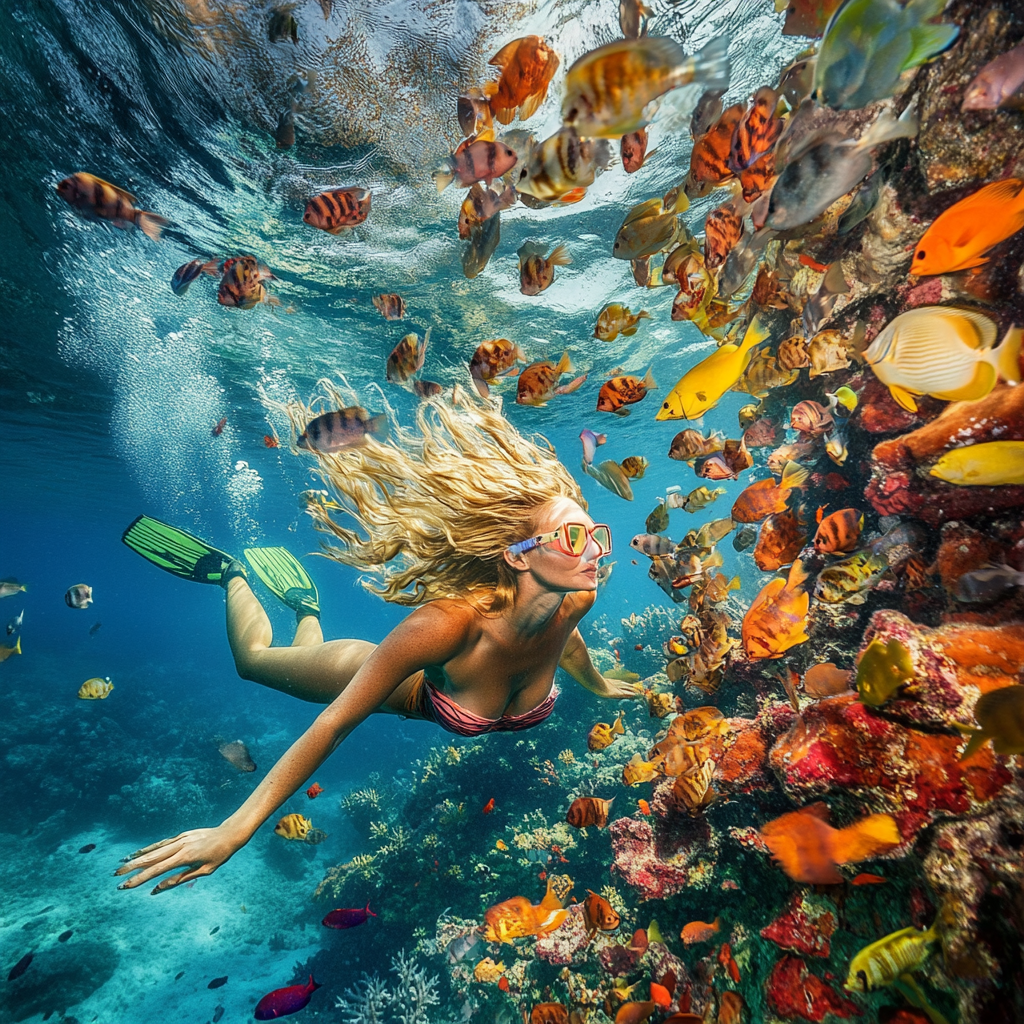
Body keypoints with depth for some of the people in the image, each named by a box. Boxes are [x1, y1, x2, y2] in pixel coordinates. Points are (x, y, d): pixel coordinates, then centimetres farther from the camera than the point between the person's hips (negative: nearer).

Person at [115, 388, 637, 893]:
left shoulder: (576, 600, -29)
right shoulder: (448, 620, -47)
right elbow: (335, 722, -37)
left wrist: (597, 685, 18)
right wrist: (235, 830, -28)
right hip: (400, 688, -5)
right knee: (253, 657, 21)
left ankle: (305, 600, 54)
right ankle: (231, 572, 40)